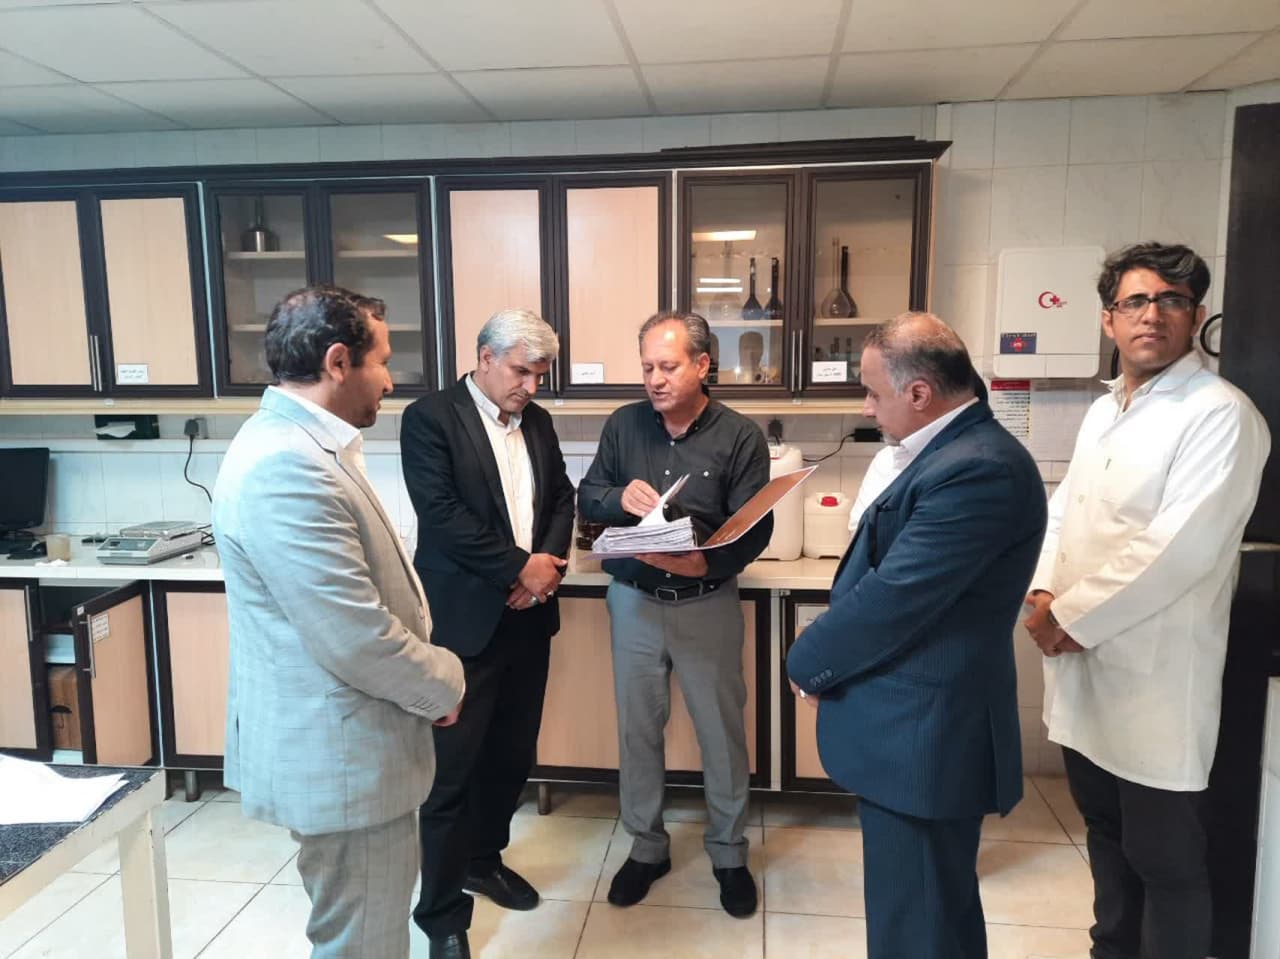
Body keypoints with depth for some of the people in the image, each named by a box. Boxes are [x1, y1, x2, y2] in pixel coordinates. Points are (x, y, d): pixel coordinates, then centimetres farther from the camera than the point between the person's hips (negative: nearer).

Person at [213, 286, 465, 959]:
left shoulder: (300, 445, 9)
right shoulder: (285, 466, -26)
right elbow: (357, 639, -28)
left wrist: (427, 671, 8)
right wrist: (443, 683, -10)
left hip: (346, 741, 10)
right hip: (341, 754, -10)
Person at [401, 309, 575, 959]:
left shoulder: (537, 421, 11)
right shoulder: (430, 418, -9)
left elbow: (561, 497, 13)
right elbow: (441, 514, -18)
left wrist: (550, 559, -6)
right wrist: (520, 566, -16)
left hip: (528, 615, 7)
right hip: (464, 619, -6)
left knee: (512, 753, 16)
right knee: (452, 767, 3)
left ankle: (483, 858, 39)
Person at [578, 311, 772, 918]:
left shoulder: (740, 437, -8)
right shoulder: (623, 426, 0)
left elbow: (756, 528, -13)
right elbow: (587, 498, 6)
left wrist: (707, 563, -32)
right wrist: (620, 497, -18)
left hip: (708, 604, -2)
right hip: (633, 601, 3)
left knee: (722, 732, 10)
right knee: (637, 730, 13)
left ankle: (728, 852, 31)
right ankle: (646, 847, 33)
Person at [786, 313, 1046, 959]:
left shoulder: (977, 469, -24)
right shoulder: (959, 450, 10)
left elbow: (894, 597, -25)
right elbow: (882, 572, 12)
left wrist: (808, 663, -9)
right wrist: (827, 652, 1)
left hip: (921, 736, -10)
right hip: (921, 726, 10)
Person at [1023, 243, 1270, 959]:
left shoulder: (1219, 414, -13)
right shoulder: (1103, 412, 12)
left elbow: (1179, 548, -22)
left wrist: (1071, 617, -16)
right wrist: (1044, 592, -2)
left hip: (1155, 683, -7)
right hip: (1082, 670, 8)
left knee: (1165, 861, 7)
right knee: (1107, 836, 23)